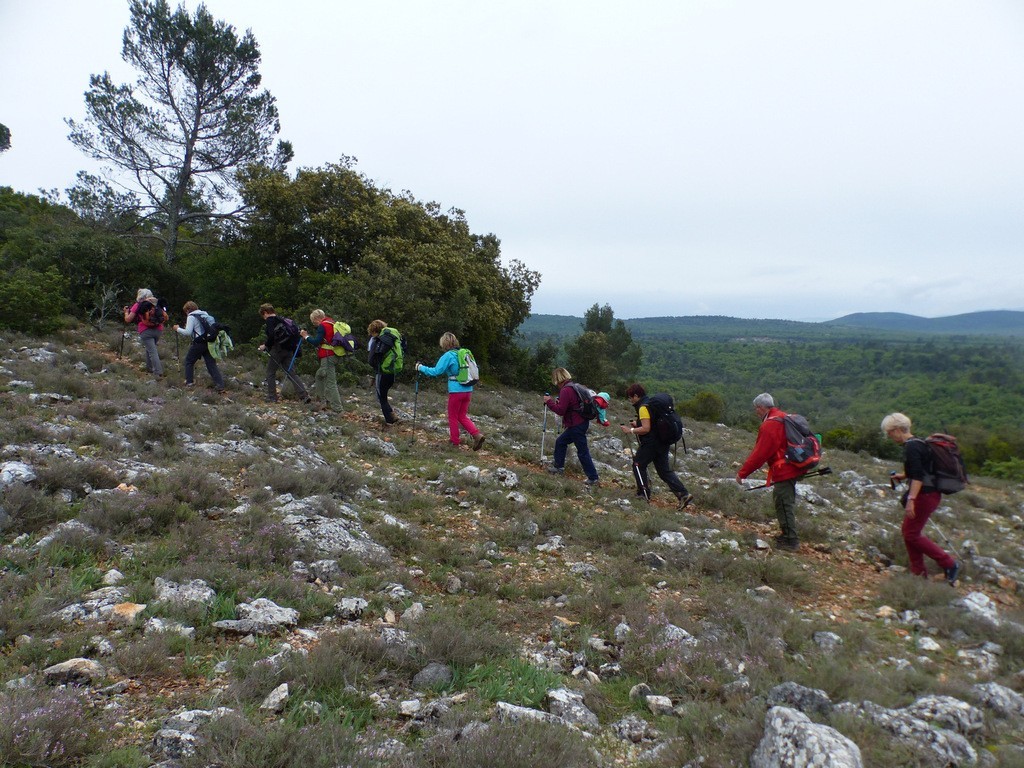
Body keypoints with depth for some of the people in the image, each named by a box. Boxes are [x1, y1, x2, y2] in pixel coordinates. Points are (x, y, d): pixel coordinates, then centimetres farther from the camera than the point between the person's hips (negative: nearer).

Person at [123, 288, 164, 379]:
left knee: (152, 351, -6)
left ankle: (158, 372, -14)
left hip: (146, 331, -4)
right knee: (150, 348, 26)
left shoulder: (138, 305, 1)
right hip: (158, 330, 4)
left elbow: (128, 320, 4)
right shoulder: (156, 304, 9)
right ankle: (149, 367, 30)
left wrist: (126, 312, 23)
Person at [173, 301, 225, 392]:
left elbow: (188, 332, -13)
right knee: (211, 363, 5)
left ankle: (189, 381, 19)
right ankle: (220, 385, -5)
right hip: (209, 342, 6)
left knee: (189, 361, 16)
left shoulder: (191, 317, -6)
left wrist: (178, 329, 3)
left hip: (199, 343, -6)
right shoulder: (205, 314, 15)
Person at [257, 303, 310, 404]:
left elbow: (271, 336, -20)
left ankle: (272, 397, 9)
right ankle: (304, 395, -6)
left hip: (278, 349, -7)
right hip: (288, 349, 7)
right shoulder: (281, 320, 19)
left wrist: (265, 345, -6)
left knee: (270, 372, 7)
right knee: (291, 373, 6)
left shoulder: (270, 320, -6)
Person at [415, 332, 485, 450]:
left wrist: (421, 368, -2)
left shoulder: (448, 355, -11)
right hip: (468, 390, 6)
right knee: (462, 416, 16)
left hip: (456, 390, -6)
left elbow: (436, 371, -15)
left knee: (453, 417, 10)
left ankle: (454, 443, 18)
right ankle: (477, 435, 0)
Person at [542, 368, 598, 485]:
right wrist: (555, 401, 12)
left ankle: (593, 478, 3)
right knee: (560, 442, 21)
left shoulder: (565, 391, -19)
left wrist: (549, 402, -10)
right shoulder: (573, 387, 11)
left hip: (577, 426, -10)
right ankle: (558, 467, 30)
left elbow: (560, 411, -20)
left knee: (583, 452, -3)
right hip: (581, 422, 10)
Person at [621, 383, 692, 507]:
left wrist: (631, 430, -12)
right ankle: (684, 494, 3)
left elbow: (646, 429, -23)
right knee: (664, 470, 10)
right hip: (662, 443, 9)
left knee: (638, 465, 8)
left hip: (651, 444, -9)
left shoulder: (643, 408, -17)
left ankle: (643, 493, 11)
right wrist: (636, 424, 17)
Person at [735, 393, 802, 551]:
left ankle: (791, 541, 5)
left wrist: (742, 473, -13)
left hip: (784, 471, -10)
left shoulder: (769, 425, -20)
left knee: (783, 504, -2)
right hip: (792, 468, 10)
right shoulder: (783, 417, 11)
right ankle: (788, 535, 31)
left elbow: (759, 454, -20)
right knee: (785, 502, 20)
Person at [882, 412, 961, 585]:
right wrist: (903, 476, 16)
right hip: (928, 494, 10)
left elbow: (918, 476, -26)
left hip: (925, 495, -10)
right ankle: (918, 571, 20)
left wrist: (911, 499, -29)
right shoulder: (916, 443, 12)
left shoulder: (912, 447, -19)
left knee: (912, 534, -3)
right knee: (908, 531, 14)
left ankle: (950, 564, 4)